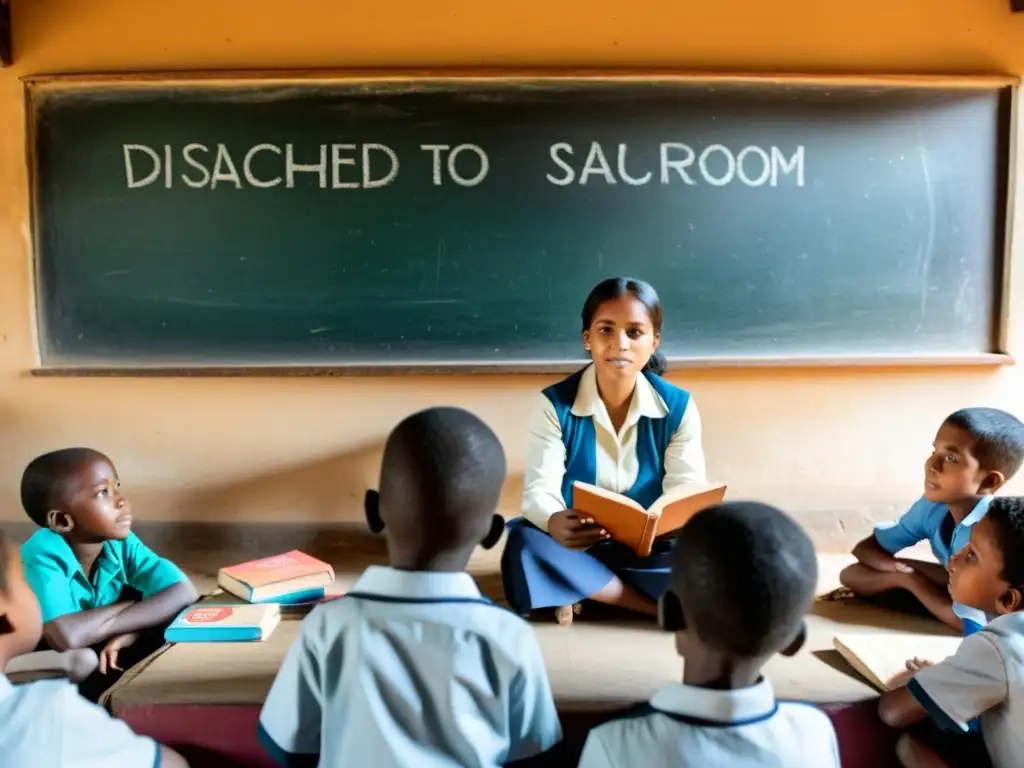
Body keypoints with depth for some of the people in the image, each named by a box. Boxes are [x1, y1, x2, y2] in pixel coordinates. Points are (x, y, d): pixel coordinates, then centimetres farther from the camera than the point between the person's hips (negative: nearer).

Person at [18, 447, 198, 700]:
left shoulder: (121, 542, -14)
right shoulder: (42, 556, -27)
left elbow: (184, 593, -22)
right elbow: (66, 636, -42)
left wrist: (131, 630, -35)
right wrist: (131, 606, -25)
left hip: (108, 660, 3)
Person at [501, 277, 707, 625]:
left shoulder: (678, 407, -5)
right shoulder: (555, 404, -10)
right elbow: (539, 490, -18)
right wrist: (555, 523, -43)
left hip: (649, 551, 1)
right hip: (574, 548, 0)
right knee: (524, 545, -33)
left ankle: (581, 588, -15)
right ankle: (664, 605, -22)